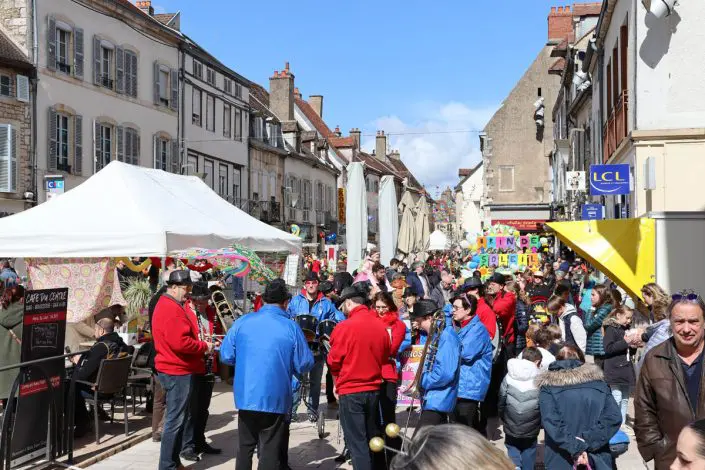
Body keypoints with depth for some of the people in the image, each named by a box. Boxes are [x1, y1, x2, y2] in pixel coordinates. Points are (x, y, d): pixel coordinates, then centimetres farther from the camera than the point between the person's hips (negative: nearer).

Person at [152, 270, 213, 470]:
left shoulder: (168, 305, 16)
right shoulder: (171, 309, -19)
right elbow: (180, 343, -27)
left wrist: (200, 346, 8)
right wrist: (204, 347, -13)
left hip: (175, 370, 11)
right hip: (177, 372, -11)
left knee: (177, 418, 17)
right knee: (175, 420, -5)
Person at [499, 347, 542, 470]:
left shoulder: (509, 377, -4)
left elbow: (501, 401, 2)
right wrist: (540, 424, 11)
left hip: (511, 428, 1)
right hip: (531, 430, -1)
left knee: (513, 454, 14)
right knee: (528, 459, 16)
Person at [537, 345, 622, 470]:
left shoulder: (548, 386, -2)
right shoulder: (597, 380, 5)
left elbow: (551, 422, -18)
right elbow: (614, 417, -7)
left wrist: (576, 448, -19)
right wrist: (586, 442, -12)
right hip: (597, 459, 2)